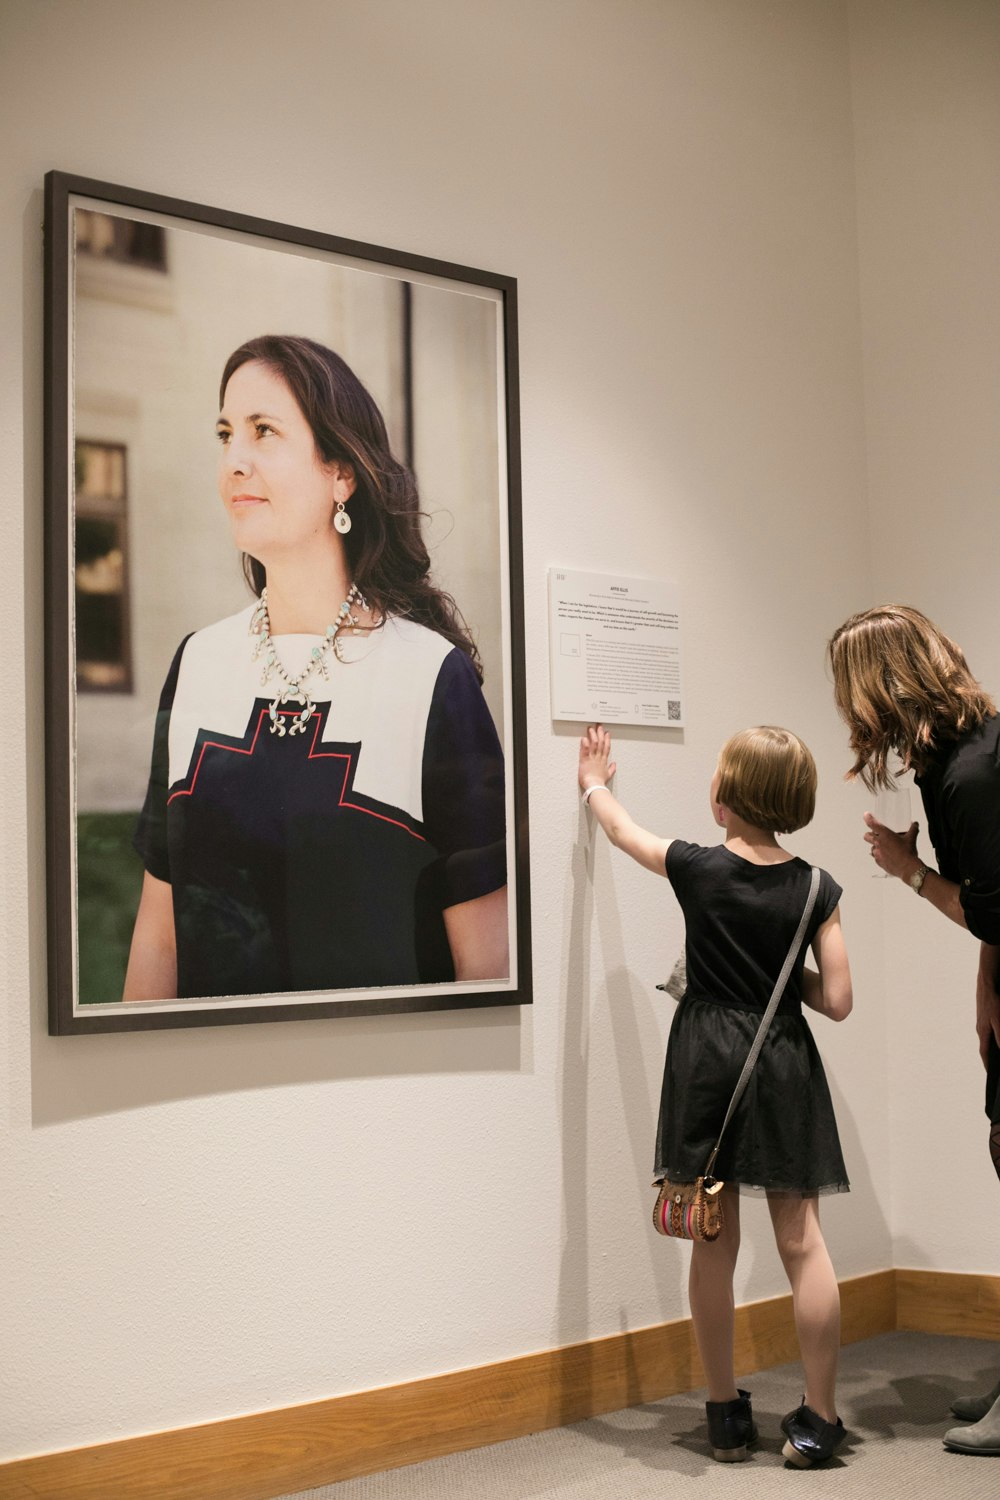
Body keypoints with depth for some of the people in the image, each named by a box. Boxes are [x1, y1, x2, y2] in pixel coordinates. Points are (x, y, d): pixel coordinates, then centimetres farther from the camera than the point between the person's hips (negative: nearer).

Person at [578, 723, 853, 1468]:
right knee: (802, 1240, 4)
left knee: (715, 1243, 7)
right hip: (784, 1066, 1)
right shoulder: (815, 889, -4)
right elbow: (837, 1001, -4)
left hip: (709, 1064, -1)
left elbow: (624, 831, 14)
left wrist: (595, 784, 34)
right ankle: (819, 1419, 6)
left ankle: (727, 1415, 16)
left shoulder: (697, 869, -6)